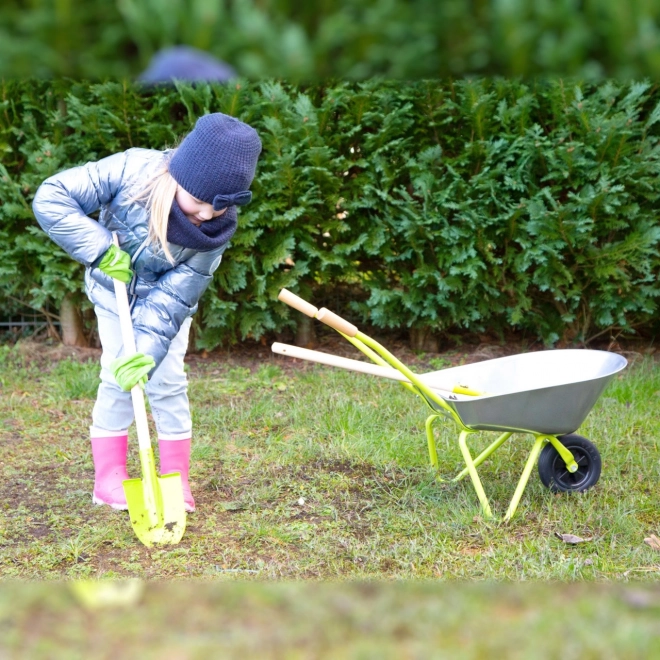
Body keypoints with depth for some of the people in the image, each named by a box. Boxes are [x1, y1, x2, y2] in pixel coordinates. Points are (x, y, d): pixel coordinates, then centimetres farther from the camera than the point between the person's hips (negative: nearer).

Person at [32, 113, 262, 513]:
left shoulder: (217, 229, -29)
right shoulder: (132, 171, -36)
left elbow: (172, 299, -27)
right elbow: (51, 198, -33)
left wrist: (148, 349, -38)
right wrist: (101, 249, -36)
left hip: (165, 301, 1)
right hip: (116, 296, -1)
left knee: (167, 382, -4)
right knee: (117, 379, -4)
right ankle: (110, 478, 7)